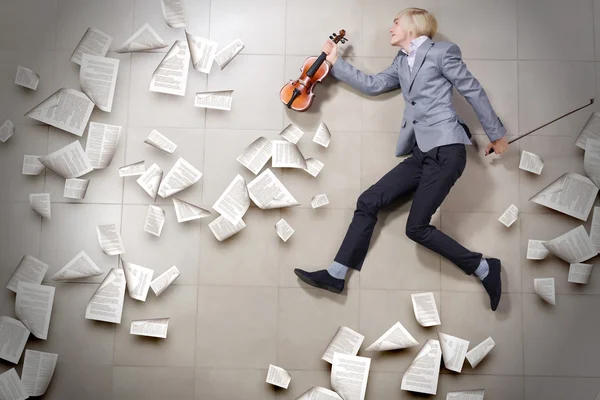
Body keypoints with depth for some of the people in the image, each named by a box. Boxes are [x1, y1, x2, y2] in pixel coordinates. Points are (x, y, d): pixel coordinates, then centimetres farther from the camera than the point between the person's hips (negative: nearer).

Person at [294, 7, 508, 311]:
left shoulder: (442, 51, 0)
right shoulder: (401, 63, 20)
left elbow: (473, 91, 3)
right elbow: (372, 85, 17)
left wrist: (496, 133, 7)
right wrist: (335, 62, 18)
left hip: (446, 150, -7)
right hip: (422, 153, 7)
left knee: (416, 228, -11)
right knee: (368, 201, -1)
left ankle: (484, 268, 6)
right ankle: (336, 274, 4)